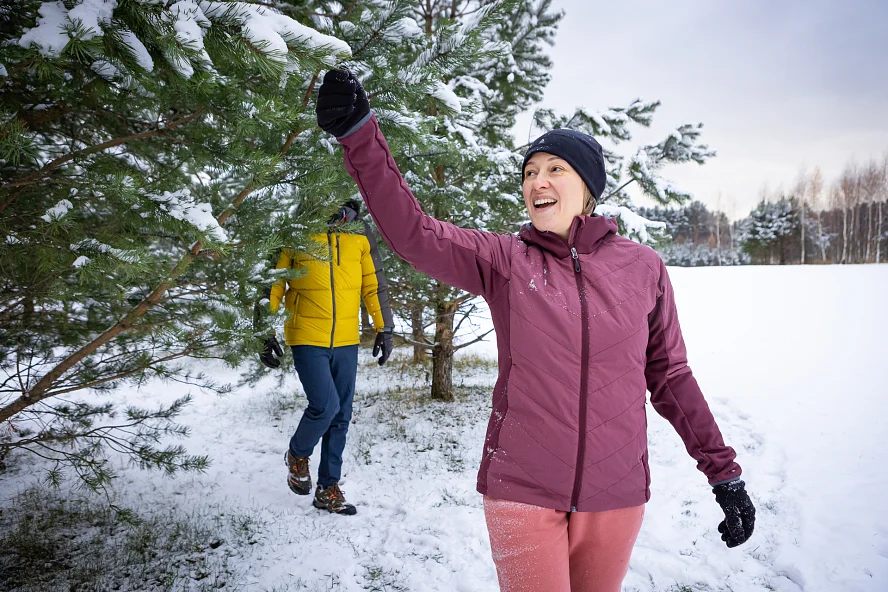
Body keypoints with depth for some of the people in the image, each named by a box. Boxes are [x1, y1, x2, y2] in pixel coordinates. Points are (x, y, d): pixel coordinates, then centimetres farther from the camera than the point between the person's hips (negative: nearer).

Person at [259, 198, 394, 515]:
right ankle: (298, 453, 19)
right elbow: (273, 284, 1)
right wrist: (266, 333, -1)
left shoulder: (361, 235, 4)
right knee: (325, 406, -14)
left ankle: (328, 488, 23)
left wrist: (384, 328, 7)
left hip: (346, 341, 4)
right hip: (307, 339, -4)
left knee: (340, 416, 8)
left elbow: (374, 284, 10)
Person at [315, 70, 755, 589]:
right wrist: (360, 133, -24)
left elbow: (670, 377, 6)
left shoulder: (643, 267, -1)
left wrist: (724, 472, 8)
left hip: (617, 492, 2)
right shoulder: (504, 260, -4)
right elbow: (413, 234, -16)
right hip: (521, 490, -2)